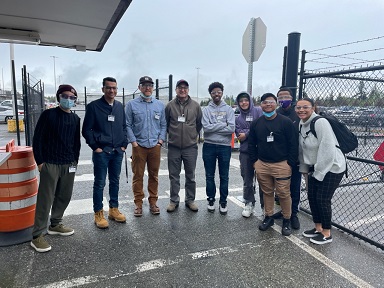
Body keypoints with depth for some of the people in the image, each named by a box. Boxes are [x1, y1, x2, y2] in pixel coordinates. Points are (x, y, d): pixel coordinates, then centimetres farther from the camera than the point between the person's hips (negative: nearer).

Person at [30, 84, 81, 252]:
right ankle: (37, 236, 7)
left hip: (69, 165, 5)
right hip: (50, 164, -5)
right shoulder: (48, 115, -4)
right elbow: (37, 138, -5)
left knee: (64, 197, 13)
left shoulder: (75, 118, 10)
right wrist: (40, 161, -8)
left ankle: (55, 225, 32)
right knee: (45, 200, -3)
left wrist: (75, 160, 11)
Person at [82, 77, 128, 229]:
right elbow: (86, 130, -5)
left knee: (115, 181, 14)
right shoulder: (93, 106, -6)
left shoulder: (119, 106, 9)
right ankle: (98, 214, 16)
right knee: (99, 183, 4)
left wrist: (124, 144, 6)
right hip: (101, 152, -5)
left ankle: (114, 209, 28)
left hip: (117, 152, 5)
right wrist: (95, 147, -8)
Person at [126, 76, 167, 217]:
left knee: (154, 175, 10)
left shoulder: (160, 105, 8)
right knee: (138, 175, 4)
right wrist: (133, 142, -8)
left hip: (155, 146, 2)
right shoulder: (132, 104, 1)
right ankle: (138, 203, 16)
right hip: (139, 146, -2)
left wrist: (161, 140, -1)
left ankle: (153, 201, 22)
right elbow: (127, 125, -1)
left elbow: (164, 124, 9)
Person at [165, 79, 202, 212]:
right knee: (174, 175, 8)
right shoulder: (170, 105, -1)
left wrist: (194, 134, 11)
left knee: (190, 176, 10)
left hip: (190, 146, 0)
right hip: (173, 147, 0)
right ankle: (174, 200, 22)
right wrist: (173, 134, 12)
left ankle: (190, 200, 25)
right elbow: (165, 123, 10)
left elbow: (199, 123, 11)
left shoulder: (195, 105, 1)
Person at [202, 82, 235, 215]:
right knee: (209, 176, 11)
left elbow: (231, 128, -12)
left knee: (224, 176, 9)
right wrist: (223, 125, -12)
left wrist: (214, 128, -11)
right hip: (209, 146, 1)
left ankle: (223, 201, 23)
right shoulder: (206, 110, 2)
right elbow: (206, 127, -13)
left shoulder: (228, 109, 1)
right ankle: (211, 199, 27)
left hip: (224, 146, 0)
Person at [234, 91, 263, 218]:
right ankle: (249, 203, 25)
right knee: (247, 180, 11)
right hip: (245, 152, 4)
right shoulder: (238, 118, 15)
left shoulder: (258, 111, 1)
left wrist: (246, 134, -8)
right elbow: (238, 133, 0)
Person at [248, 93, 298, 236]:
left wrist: (290, 163, -8)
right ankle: (268, 217, 29)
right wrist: (254, 161, 7)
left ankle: (287, 220, 19)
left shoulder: (286, 122, -4)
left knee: (284, 194, 1)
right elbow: (251, 144, 15)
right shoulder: (256, 123, 9)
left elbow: (293, 144, -4)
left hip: (281, 165, -3)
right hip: (262, 165, 4)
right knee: (267, 192, 13)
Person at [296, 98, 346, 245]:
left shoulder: (320, 122, -22)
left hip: (332, 167, -8)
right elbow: (301, 149, 11)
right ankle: (318, 228, 30)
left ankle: (326, 234, 17)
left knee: (323, 199, -3)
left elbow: (327, 151, -24)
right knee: (312, 197, 11)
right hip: (315, 167, 8)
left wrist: (318, 173, -17)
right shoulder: (301, 125, 3)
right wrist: (304, 168, 11)